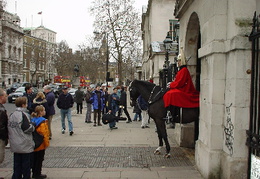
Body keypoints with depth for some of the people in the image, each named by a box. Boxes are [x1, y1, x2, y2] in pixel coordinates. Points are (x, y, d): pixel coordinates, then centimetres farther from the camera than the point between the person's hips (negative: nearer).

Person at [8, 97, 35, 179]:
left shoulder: (12, 115, 7)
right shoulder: (23, 114, -16)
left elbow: (9, 128, 12)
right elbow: (27, 128, -21)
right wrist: (33, 125, -4)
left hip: (15, 145, 7)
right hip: (25, 145, -7)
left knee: (17, 164, 15)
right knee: (26, 164, 5)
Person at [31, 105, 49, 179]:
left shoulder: (33, 120, 6)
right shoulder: (42, 121, -18)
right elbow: (44, 133, -20)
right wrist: (46, 143, -11)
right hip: (41, 144, -8)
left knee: (34, 158, 15)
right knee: (39, 159, 3)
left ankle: (34, 173, 24)